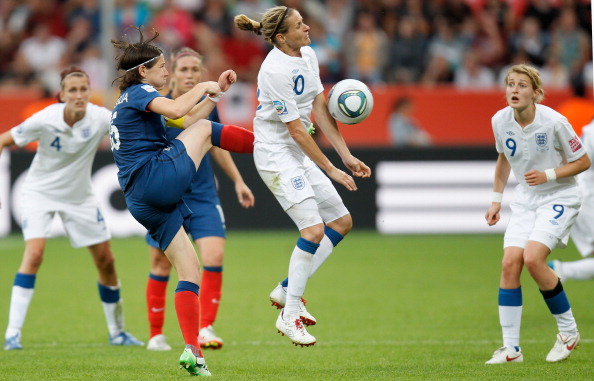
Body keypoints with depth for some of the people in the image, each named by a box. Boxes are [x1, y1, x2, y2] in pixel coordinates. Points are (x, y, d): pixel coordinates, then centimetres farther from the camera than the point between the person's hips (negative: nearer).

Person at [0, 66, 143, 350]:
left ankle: (117, 332, 25)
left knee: (106, 262, 6)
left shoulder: (100, 118, -19)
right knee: (34, 254, -24)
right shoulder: (45, 120, -24)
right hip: (40, 192, -3)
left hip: (80, 196, 4)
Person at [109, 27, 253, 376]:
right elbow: (176, 110, -20)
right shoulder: (139, 92, 0)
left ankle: (192, 350, -5)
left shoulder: (130, 101, 28)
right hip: (159, 177, -9)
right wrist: (204, 87, -4)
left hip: (142, 201, 9)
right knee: (206, 129, 6)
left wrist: (216, 92, 27)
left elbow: (186, 120, 34)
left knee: (190, 270, 5)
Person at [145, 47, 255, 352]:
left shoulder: (208, 107, 3)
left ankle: (205, 329, -7)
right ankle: (156, 335, 20)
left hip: (203, 196, 3)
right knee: (161, 267, 5)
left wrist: (238, 181, 18)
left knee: (214, 258, -14)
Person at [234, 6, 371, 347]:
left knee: (342, 222, 8)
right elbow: (296, 130, -20)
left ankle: (288, 290, 13)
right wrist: (331, 170, -16)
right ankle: (289, 316, -8)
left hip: (301, 153, 9)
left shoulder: (308, 55, 3)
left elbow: (320, 109, 6)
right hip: (276, 154, -9)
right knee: (314, 228, -17)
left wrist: (346, 155, 1)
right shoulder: (276, 70, -23)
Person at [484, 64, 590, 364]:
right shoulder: (500, 120, -5)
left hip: (559, 197, -5)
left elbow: (583, 161, -9)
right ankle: (511, 348, -5)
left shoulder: (554, 122, -20)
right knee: (509, 263, -11)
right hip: (525, 200, 5)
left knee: (532, 257, -23)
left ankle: (568, 331, -4)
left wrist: (548, 175, -21)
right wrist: (496, 199, 13)